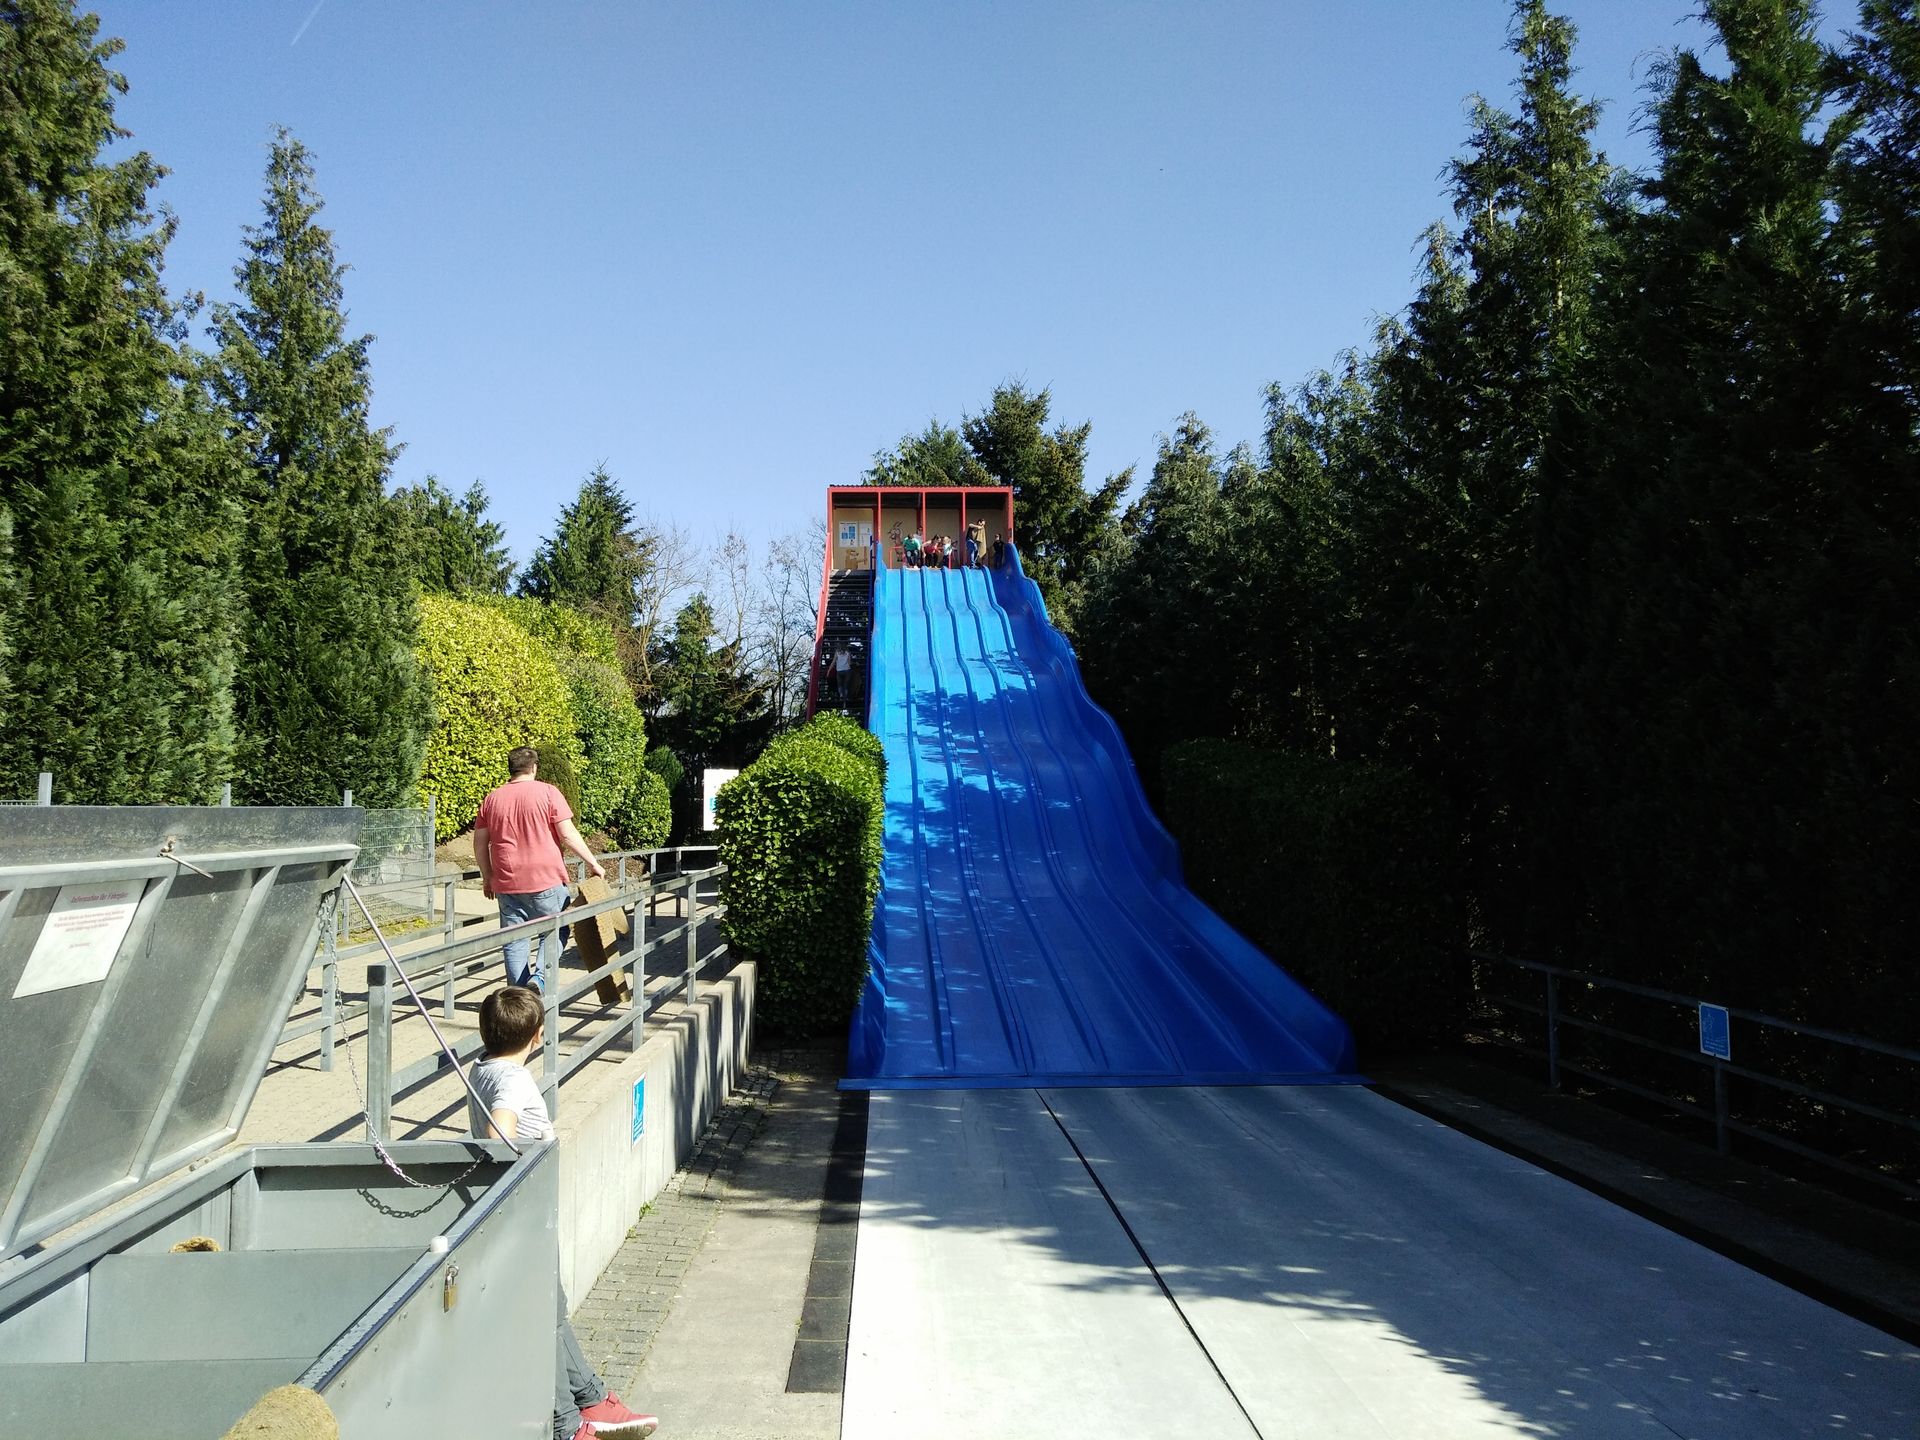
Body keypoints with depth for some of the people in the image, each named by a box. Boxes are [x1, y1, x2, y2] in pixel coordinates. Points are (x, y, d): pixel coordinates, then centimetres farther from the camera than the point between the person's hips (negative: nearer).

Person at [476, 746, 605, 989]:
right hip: (546, 879, -3)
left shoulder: (491, 800, 9)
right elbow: (568, 835, -9)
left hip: (507, 883, 3)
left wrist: (487, 877, 23)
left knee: (514, 941, 9)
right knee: (554, 932, 11)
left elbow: (480, 844, 12)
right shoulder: (547, 793, -4)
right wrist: (592, 862, -1)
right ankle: (540, 976, -10)